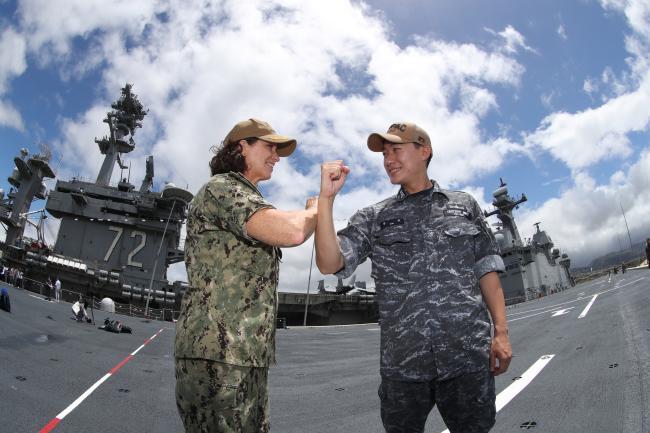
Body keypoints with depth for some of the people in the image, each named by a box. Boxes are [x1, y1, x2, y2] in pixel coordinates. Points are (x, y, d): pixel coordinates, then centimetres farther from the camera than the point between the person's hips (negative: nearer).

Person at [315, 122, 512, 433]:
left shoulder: (464, 205, 11)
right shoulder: (373, 218, 8)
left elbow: (487, 271, 9)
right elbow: (329, 264, -5)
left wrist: (501, 332, 1)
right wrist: (327, 197, -12)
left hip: (468, 358, 0)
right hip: (402, 363, 1)